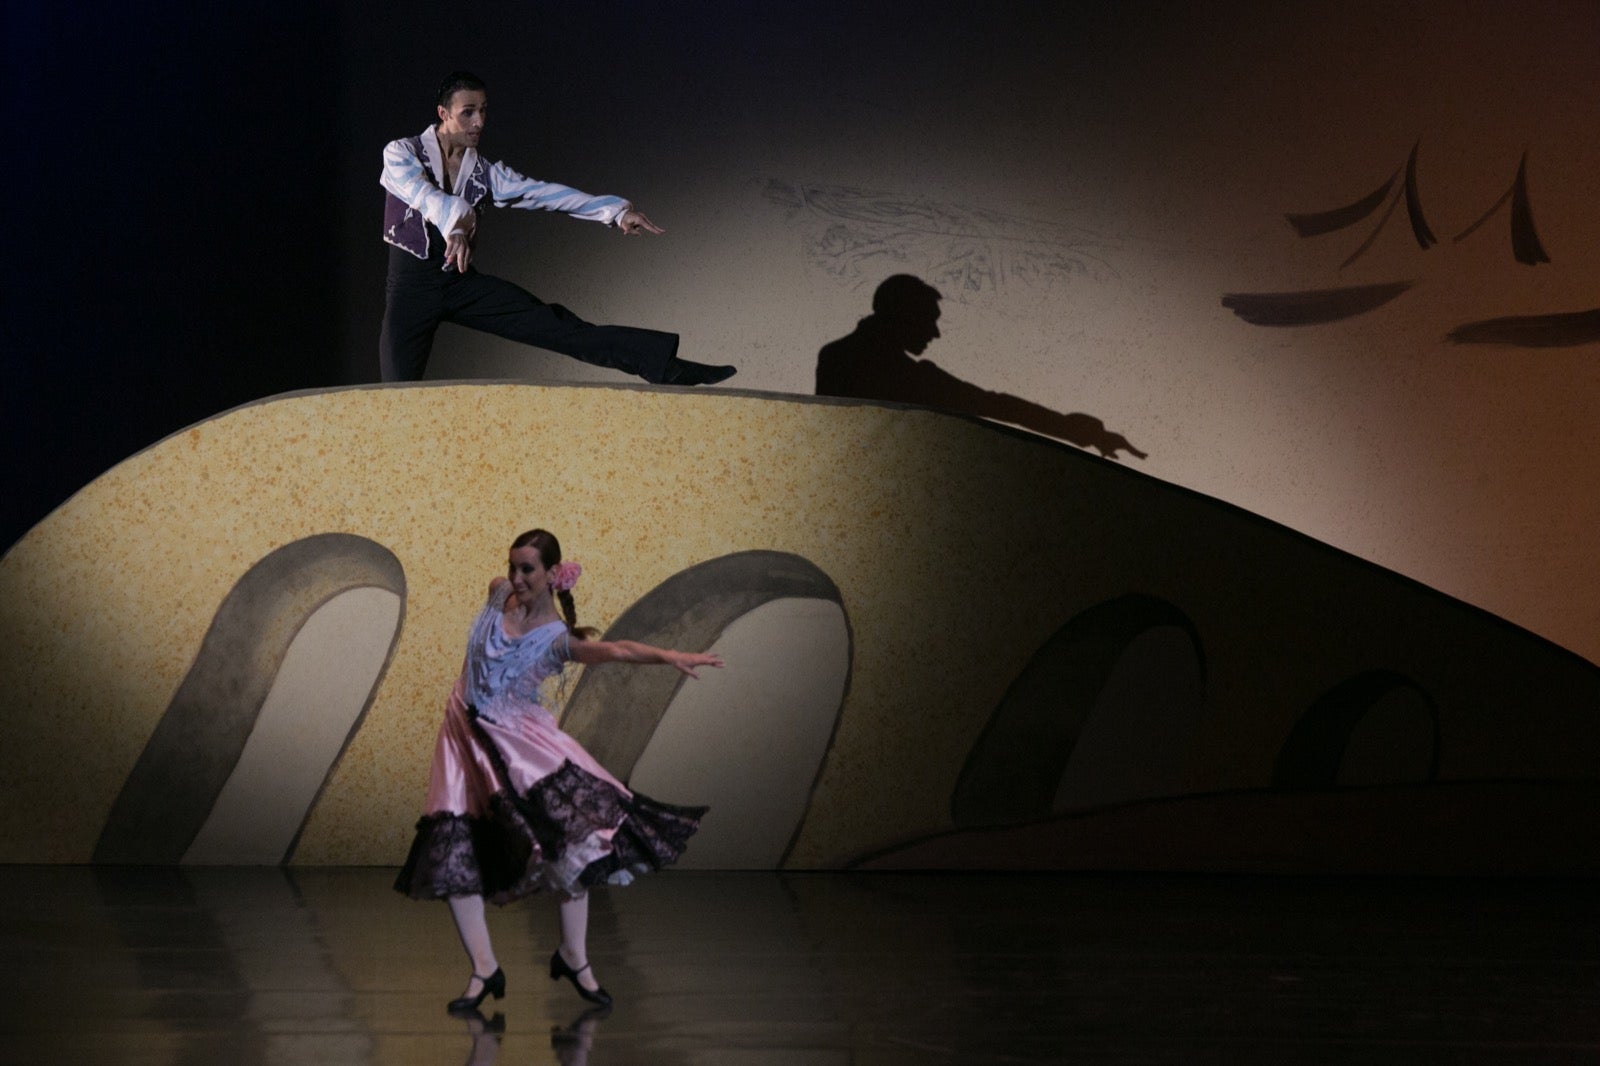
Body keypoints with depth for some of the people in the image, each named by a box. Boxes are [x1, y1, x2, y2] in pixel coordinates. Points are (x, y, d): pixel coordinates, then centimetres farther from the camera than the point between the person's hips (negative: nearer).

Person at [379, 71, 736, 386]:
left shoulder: (485, 173, 8)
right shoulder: (402, 153, -4)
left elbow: (544, 194, 1)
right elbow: (419, 190, -25)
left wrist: (616, 210, -10)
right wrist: (454, 219, -47)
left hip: (462, 283, 2)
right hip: (412, 285, -2)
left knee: (556, 326, -9)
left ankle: (664, 364, -17)